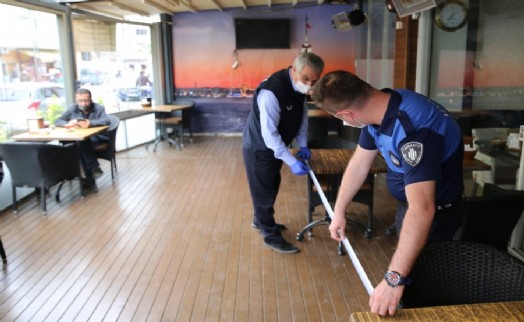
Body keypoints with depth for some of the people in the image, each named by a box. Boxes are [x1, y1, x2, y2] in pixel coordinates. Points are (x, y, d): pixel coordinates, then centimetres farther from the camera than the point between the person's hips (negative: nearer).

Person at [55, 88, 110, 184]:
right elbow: (57, 121, 9)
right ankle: (94, 168, -30)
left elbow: (107, 121, -17)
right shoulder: (72, 109, 13)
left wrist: (90, 123, -35)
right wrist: (67, 124, -16)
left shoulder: (98, 108, 3)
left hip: (98, 139, -3)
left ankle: (90, 177, -31)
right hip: (78, 141, 3)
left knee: (83, 142, -34)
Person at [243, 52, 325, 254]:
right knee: (263, 191, 4)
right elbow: (269, 134, -32)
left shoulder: (299, 86, -7)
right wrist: (292, 162, -31)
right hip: (259, 147, -8)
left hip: (276, 146, 9)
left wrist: (303, 145, 2)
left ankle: (260, 221, 43)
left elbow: (302, 115, 8)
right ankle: (271, 236, 19)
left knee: (272, 186, 22)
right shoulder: (271, 92, -34)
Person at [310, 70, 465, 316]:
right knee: (407, 261, 26)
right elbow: (358, 164, 1)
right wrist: (339, 211, 7)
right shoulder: (378, 109, -10)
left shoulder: (413, 128, -38)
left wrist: (394, 279, -46)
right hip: (408, 202, 8)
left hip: (436, 213, -8)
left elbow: (422, 210, -44)